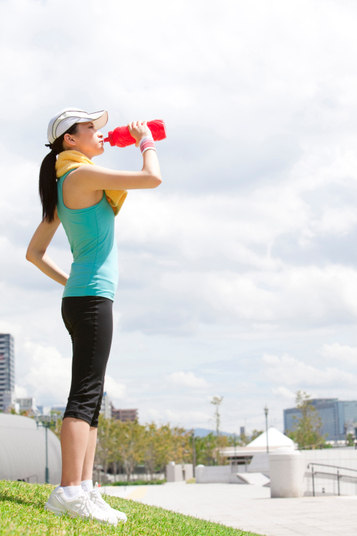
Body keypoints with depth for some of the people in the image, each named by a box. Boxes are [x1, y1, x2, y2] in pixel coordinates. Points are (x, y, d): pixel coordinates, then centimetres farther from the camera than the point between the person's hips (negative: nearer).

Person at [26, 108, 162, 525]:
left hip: (80, 297, 10)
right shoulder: (81, 174, -8)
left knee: (90, 397, 7)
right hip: (92, 296, -10)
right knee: (85, 394, -15)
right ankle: (69, 491, -19)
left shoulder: (63, 188, 20)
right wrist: (146, 141, 6)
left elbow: (34, 252, 22)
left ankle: (84, 489, 6)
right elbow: (152, 178, -12)